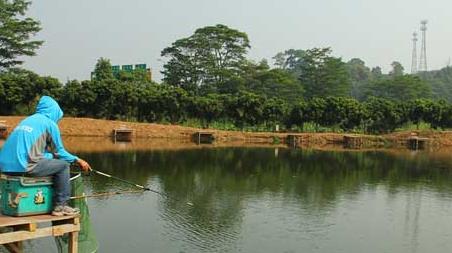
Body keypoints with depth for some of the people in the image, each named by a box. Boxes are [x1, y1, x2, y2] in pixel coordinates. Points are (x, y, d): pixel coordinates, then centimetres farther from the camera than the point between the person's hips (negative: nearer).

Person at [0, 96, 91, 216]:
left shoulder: (26, 120, 24)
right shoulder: (49, 123, 3)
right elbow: (59, 152, 6)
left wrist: (51, 155, 32)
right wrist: (77, 160, 18)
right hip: (24, 167, -8)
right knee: (63, 165, 7)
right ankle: (60, 206, 7)